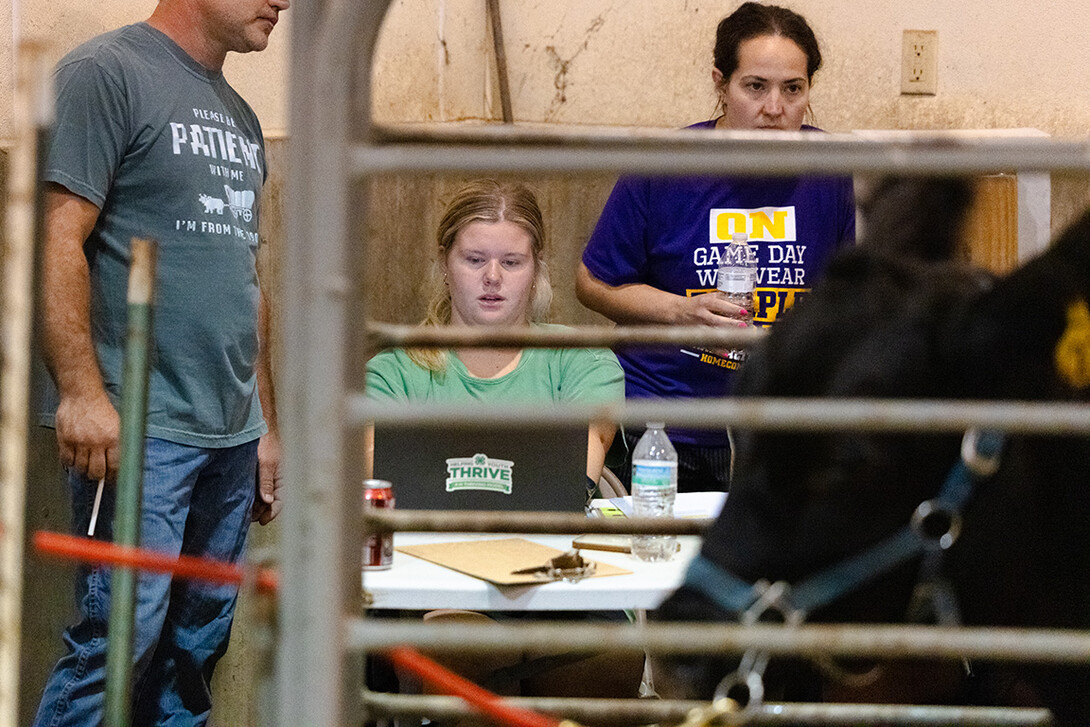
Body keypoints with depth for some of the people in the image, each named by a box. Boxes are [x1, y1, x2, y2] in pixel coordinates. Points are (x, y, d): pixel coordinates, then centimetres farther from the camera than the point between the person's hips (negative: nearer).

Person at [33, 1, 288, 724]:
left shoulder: (240, 118, 19)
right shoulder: (107, 72, -6)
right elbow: (59, 238, -13)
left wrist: (267, 425, 22)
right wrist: (82, 392, -20)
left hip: (231, 435, 8)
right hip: (140, 429, -8)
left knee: (197, 646, 9)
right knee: (121, 636, -12)